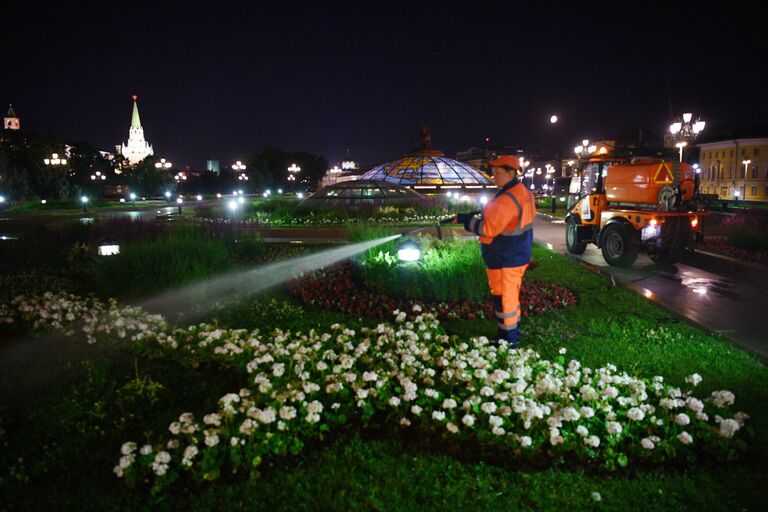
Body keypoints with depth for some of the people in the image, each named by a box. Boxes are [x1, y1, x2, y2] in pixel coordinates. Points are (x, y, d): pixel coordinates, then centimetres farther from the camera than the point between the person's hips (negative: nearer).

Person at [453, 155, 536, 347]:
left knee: (504, 299, 2)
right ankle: (513, 334, 33)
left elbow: (487, 228, -24)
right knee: (511, 296, 20)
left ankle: (508, 341, 13)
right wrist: (475, 216, 5)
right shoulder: (523, 192, 8)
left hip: (505, 260, -10)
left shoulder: (507, 199, -24)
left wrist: (465, 219, -13)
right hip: (518, 255, 10)